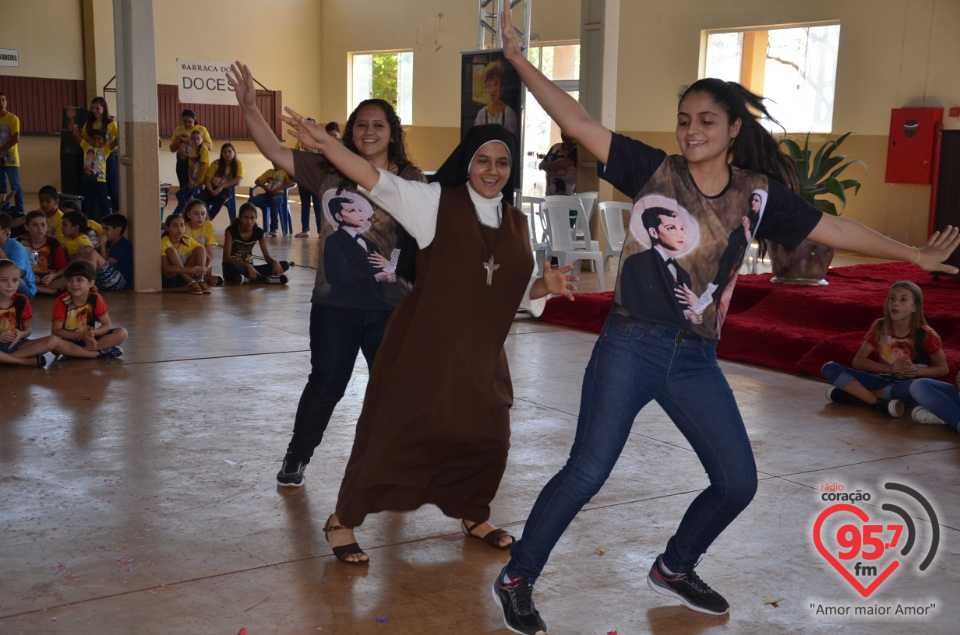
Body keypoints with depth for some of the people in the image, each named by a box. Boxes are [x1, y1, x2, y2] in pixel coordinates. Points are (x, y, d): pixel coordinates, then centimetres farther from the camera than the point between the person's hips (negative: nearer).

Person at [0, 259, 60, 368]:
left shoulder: (21, 300, 2)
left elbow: (27, 329, 9)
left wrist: (21, 335, -15)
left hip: (15, 344, 5)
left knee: (53, 340, -18)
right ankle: (29, 361, -22)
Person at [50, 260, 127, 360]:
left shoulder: (96, 299, -7)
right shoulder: (62, 302, -15)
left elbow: (107, 325, -7)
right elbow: (55, 331, -19)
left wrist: (93, 332, -29)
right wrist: (81, 335, -29)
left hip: (89, 339, 3)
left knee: (122, 333, -19)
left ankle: (73, 353, -23)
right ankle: (99, 353, -30)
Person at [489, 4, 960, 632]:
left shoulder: (756, 193, 2)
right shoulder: (654, 169, -5)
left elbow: (833, 228, 9)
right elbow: (579, 122, -9)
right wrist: (519, 58, -16)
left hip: (695, 359, 4)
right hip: (629, 346, -4)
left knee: (738, 482, 10)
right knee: (586, 472, -9)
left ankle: (674, 568, 36)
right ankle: (516, 580, 10)